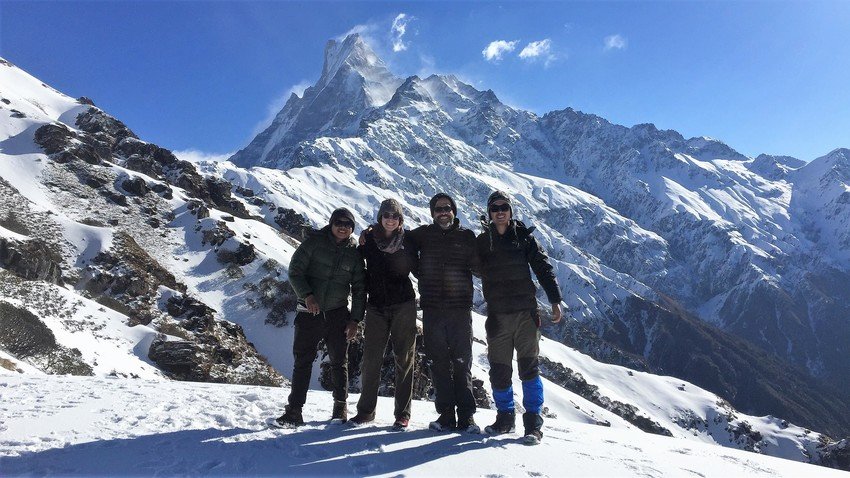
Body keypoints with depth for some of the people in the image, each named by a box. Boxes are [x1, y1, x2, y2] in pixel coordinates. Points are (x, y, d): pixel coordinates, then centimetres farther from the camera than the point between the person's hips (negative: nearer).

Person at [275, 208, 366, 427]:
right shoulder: (314, 242, -2)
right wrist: (307, 295, -20)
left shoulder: (354, 253, 4)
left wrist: (355, 319, 1)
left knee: (339, 362, 9)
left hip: (338, 314, 2)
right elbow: (295, 271, -5)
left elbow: (359, 288, 7)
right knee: (303, 361, 2)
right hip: (309, 312, -1)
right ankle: (294, 410, 10)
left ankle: (340, 406, 24)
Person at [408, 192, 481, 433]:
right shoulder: (423, 234, 9)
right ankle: (446, 414, 16)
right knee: (438, 364, 6)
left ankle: (466, 415, 12)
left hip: (460, 308, -1)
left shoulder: (466, 236, 7)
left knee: (462, 363, 3)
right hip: (432, 309, 1)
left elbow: (480, 267, 5)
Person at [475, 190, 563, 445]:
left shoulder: (524, 237, 3)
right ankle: (505, 417, 23)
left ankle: (533, 423, 10)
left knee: (529, 367, 0)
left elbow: (543, 268, 3)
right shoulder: (481, 241, 7)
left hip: (525, 312, -1)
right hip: (497, 315, 2)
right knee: (499, 370, 5)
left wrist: (555, 300, -3)